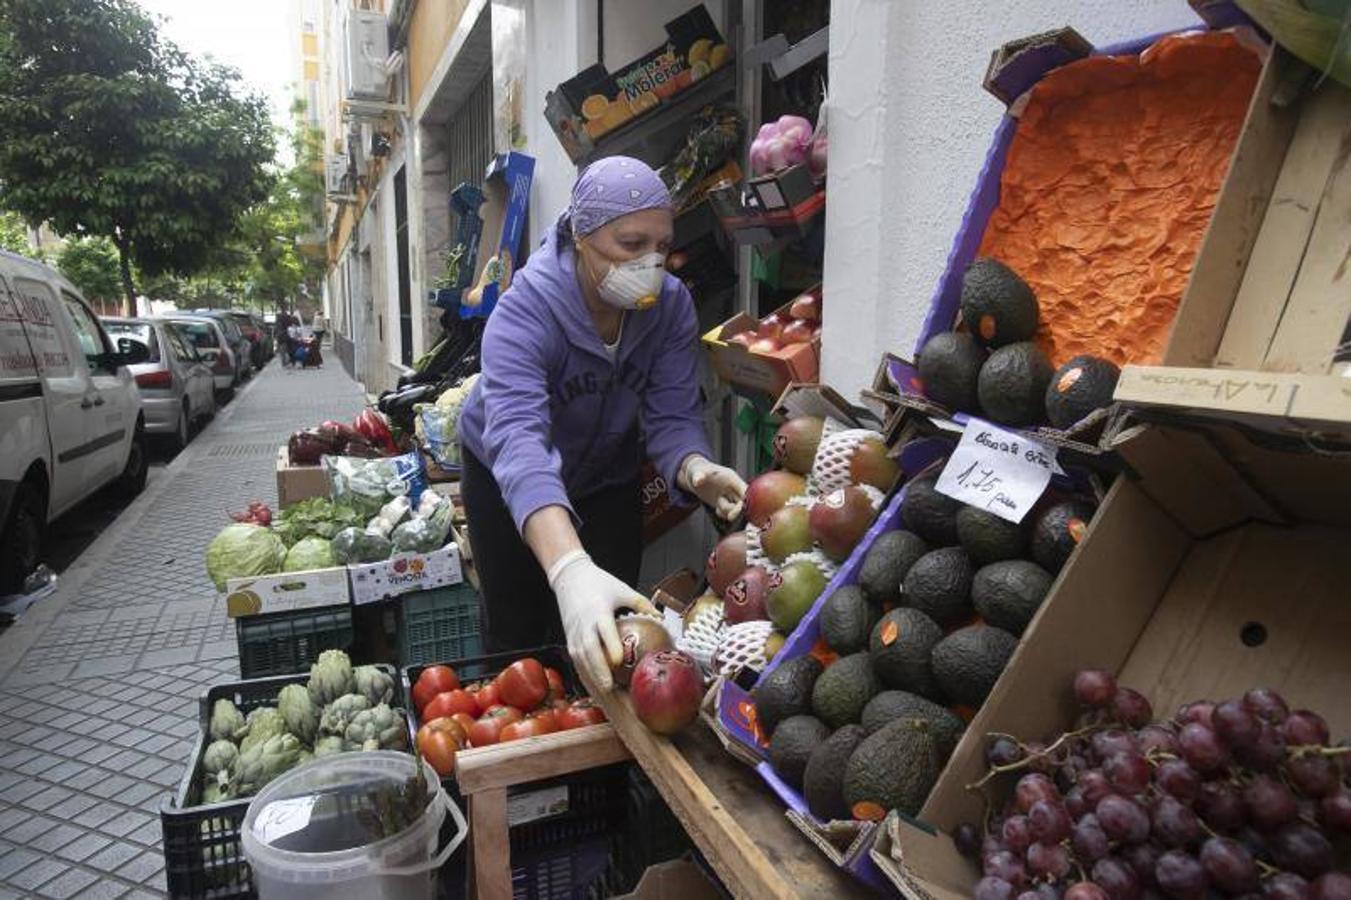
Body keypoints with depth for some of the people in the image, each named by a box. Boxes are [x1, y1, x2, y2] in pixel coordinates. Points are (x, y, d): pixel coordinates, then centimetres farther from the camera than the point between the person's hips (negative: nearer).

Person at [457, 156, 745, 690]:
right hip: (508, 482, -3)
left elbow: (671, 416, -23)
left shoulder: (671, 305, -20)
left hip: (608, 478, 3)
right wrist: (570, 568, -66)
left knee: (607, 642, 9)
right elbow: (518, 440, -50)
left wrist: (695, 470, -48)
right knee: (516, 639, 10)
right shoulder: (524, 314, -34)